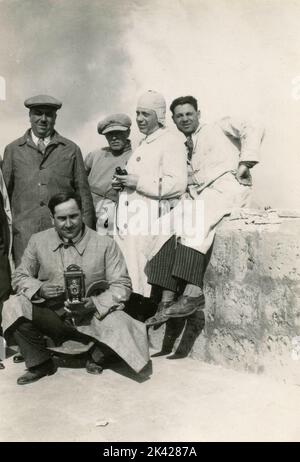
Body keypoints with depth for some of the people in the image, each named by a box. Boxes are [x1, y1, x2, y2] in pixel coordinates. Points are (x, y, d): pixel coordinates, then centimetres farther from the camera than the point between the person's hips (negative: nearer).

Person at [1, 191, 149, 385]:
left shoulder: (105, 244, -6)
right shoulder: (38, 241, 0)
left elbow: (122, 285, -6)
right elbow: (20, 278, 7)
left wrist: (95, 304, -24)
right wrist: (39, 288, -16)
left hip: (93, 316, -1)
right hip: (50, 315, 2)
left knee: (118, 323, -31)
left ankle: (96, 357, 6)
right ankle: (40, 363, 1)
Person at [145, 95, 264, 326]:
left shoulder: (220, 127, 17)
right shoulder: (184, 149, 31)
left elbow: (253, 131, 3)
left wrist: (244, 163, -9)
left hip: (227, 187, -6)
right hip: (198, 195, 6)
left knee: (192, 219, -34)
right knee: (168, 227, -18)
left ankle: (193, 292, -40)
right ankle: (167, 300, -22)